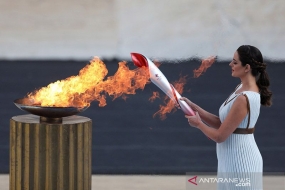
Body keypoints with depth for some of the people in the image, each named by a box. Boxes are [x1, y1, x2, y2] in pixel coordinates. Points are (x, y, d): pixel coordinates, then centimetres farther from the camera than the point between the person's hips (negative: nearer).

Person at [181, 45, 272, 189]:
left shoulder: (244, 99, -24)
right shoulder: (242, 88, 6)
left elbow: (220, 136, -18)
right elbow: (222, 123, 8)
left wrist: (198, 124, -1)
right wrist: (193, 107, 2)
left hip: (240, 164, -9)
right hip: (233, 162, 9)